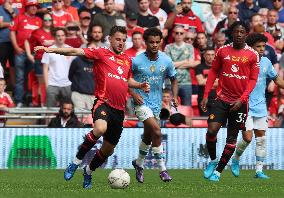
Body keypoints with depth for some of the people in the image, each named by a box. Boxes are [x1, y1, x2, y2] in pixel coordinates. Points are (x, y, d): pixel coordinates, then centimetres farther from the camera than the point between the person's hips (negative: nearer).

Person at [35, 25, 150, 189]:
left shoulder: (127, 60, 18)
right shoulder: (101, 53, 1)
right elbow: (77, 51, -11)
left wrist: (140, 85, 14)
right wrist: (52, 50, -23)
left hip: (119, 109, 6)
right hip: (103, 102, -6)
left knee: (109, 149, 12)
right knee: (100, 128, -37)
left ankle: (88, 172, 39)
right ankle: (77, 161, -19)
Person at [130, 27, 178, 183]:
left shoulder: (166, 61, -3)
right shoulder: (136, 61, -13)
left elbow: (173, 79, 11)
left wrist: (175, 97, -4)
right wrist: (133, 93, -13)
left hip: (157, 103, 5)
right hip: (141, 101, -5)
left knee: (148, 136, 17)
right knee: (156, 131, -21)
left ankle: (138, 163, 42)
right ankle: (163, 169, -13)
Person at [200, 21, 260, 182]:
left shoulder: (253, 55, -2)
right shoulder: (222, 51, 3)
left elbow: (253, 80, -2)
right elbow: (213, 72, 10)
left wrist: (241, 99, -13)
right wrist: (206, 95, 2)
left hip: (240, 101, -1)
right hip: (222, 98, 1)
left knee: (232, 137, 4)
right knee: (212, 130, -15)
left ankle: (219, 171, 14)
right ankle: (213, 160, 10)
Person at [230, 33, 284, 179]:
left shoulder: (266, 62, 6)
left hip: (260, 106, 5)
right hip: (245, 105, -5)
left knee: (261, 138, 4)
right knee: (247, 137, -11)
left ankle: (259, 170, 10)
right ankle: (236, 160, 15)